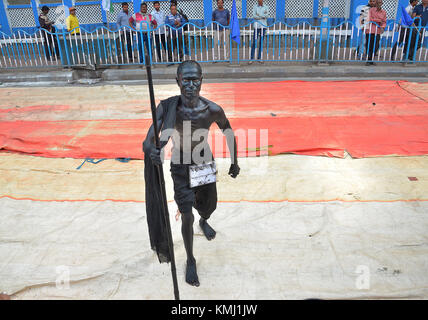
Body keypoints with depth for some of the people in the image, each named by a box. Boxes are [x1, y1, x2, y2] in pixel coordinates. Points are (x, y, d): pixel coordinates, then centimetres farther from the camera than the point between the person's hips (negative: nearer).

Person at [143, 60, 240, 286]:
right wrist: (151, 150, -52)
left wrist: (234, 163, 6)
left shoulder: (213, 110, -21)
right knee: (187, 216, -5)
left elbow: (229, 133, -3)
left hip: (205, 162, 2)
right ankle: (190, 261, 21)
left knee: (209, 205, 21)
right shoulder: (167, 107, -23)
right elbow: (149, 140, -28)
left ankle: (204, 221, 61)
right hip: (181, 166, -2)